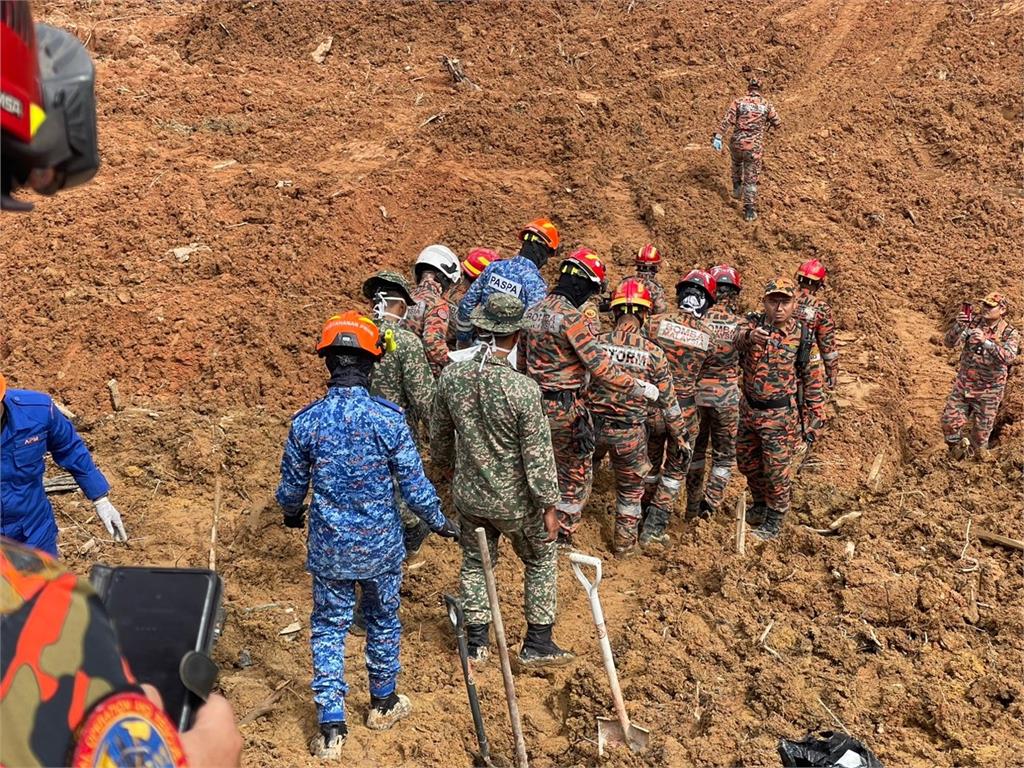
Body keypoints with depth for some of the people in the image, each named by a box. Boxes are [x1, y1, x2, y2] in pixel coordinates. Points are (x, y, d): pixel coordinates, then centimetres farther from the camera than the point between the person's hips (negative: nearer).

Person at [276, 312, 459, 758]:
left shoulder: (305, 422, -11)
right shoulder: (388, 419, -17)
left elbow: (292, 487, 1)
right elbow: (414, 486, -11)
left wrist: (291, 514, 25)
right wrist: (440, 523, 7)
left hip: (328, 549, 1)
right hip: (380, 546, -1)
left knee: (328, 627, 14)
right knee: (383, 621, 20)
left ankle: (331, 727, 14)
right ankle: (383, 704, 38)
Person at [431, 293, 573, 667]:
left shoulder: (451, 376, -12)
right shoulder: (523, 388, -27)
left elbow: (439, 434, 4)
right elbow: (537, 454, -20)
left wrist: (448, 465, 24)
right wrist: (549, 506, -8)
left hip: (469, 494, 4)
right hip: (515, 501, -4)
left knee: (475, 564, 22)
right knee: (542, 561, 19)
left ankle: (477, 641, 34)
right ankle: (538, 644, 26)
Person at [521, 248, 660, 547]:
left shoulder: (533, 312, 6)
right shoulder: (573, 317, -19)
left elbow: (522, 357, 16)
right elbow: (600, 365, -24)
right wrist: (639, 387, -18)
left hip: (534, 402, 8)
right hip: (564, 408, -8)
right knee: (575, 473, 9)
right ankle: (563, 535, 17)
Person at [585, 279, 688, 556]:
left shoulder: (597, 342, -9)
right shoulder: (653, 352, -10)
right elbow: (667, 399, -3)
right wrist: (680, 435, 8)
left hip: (593, 425, 1)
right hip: (630, 432, -1)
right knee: (630, 487, 19)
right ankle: (625, 539, 30)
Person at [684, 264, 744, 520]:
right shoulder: (741, 324, -10)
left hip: (695, 393, 2)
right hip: (726, 398, -2)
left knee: (695, 449, 19)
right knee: (724, 455, 13)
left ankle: (693, 506, 24)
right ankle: (710, 501, -1)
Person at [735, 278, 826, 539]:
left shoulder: (802, 337, -10)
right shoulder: (754, 324, -7)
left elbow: (811, 380, -3)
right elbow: (739, 337, -32)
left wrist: (814, 419, -3)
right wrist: (750, 336, -57)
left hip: (780, 414, -3)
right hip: (749, 408, 4)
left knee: (777, 469, 2)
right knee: (746, 461, 19)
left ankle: (774, 521, 21)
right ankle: (760, 505, 43)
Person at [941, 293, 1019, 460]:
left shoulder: (1010, 333, -13)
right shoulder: (973, 322, -6)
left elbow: (1008, 357, -31)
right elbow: (950, 342, -12)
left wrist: (986, 342, -45)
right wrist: (958, 326, -32)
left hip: (989, 390, -2)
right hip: (963, 384, 2)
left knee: (982, 428, 11)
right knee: (950, 420, 1)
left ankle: (979, 457, 38)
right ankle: (957, 446, 30)